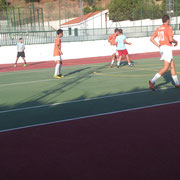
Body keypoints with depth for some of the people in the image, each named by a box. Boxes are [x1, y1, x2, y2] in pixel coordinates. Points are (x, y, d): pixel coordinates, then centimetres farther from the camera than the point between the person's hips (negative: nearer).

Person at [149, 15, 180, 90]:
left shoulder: (158, 28, 13)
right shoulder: (168, 28, -10)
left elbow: (152, 39, 10)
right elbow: (171, 39, -20)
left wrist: (158, 45, 11)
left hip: (162, 48, 9)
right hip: (167, 48, -9)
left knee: (172, 66, 14)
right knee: (165, 68, -9)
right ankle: (152, 81, -16)